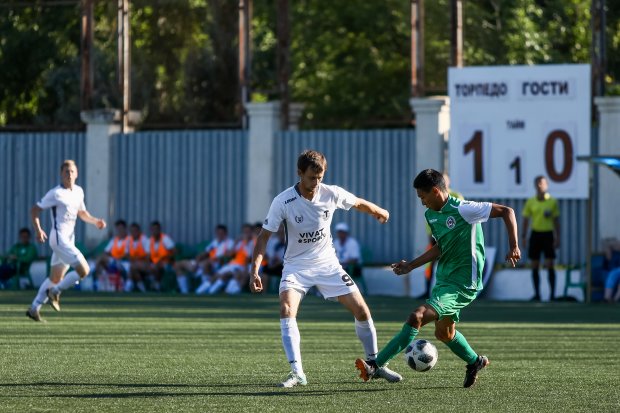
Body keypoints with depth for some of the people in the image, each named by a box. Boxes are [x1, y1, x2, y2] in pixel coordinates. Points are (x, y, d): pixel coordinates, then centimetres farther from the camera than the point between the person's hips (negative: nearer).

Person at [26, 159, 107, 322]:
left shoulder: (79, 192, 11)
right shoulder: (55, 193, -11)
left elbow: (82, 213, 25)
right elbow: (35, 210, -8)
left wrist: (95, 221, 7)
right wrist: (38, 230, -22)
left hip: (69, 239, 8)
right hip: (59, 239, -8)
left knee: (56, 278, 14)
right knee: (83, 270, -16)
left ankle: (34, 308, 21)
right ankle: (55, 292, -1)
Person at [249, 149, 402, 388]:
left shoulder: (331, 194, -12)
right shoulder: (283, 202, -19)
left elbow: (359, 203, 9)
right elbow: (264, 236, -15)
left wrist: (379, 212, 28)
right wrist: (254, 271, -25)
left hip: (327, 263, 3)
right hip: (296, 266, -2)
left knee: (362, 311, -3)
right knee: (287, 310, -27)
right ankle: (297, 374, -26)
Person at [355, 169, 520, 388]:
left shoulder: (462, 210, -18)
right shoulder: (431, 215, 8)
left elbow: (507, 212, -15)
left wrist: (513, 247, -22)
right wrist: (411, 265, 18)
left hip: (462, 284, -10)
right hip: (444, 279, 10)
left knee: (416, 317, -21)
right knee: (444, 332, 25)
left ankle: (374, 367, -23)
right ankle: (475, 362, 49)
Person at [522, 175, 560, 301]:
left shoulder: (552, 201, 2)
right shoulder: (530, 202, 4)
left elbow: (556, 220, 6)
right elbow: (526, 220, 7)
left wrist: (557, 238, 0)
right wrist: (523, 237, 1)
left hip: (548, 234, -2)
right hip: (535, 234, 2)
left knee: (550, 265, -5)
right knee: (535, 266, 3)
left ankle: (552, 294, 1)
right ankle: (537, 294, 11)